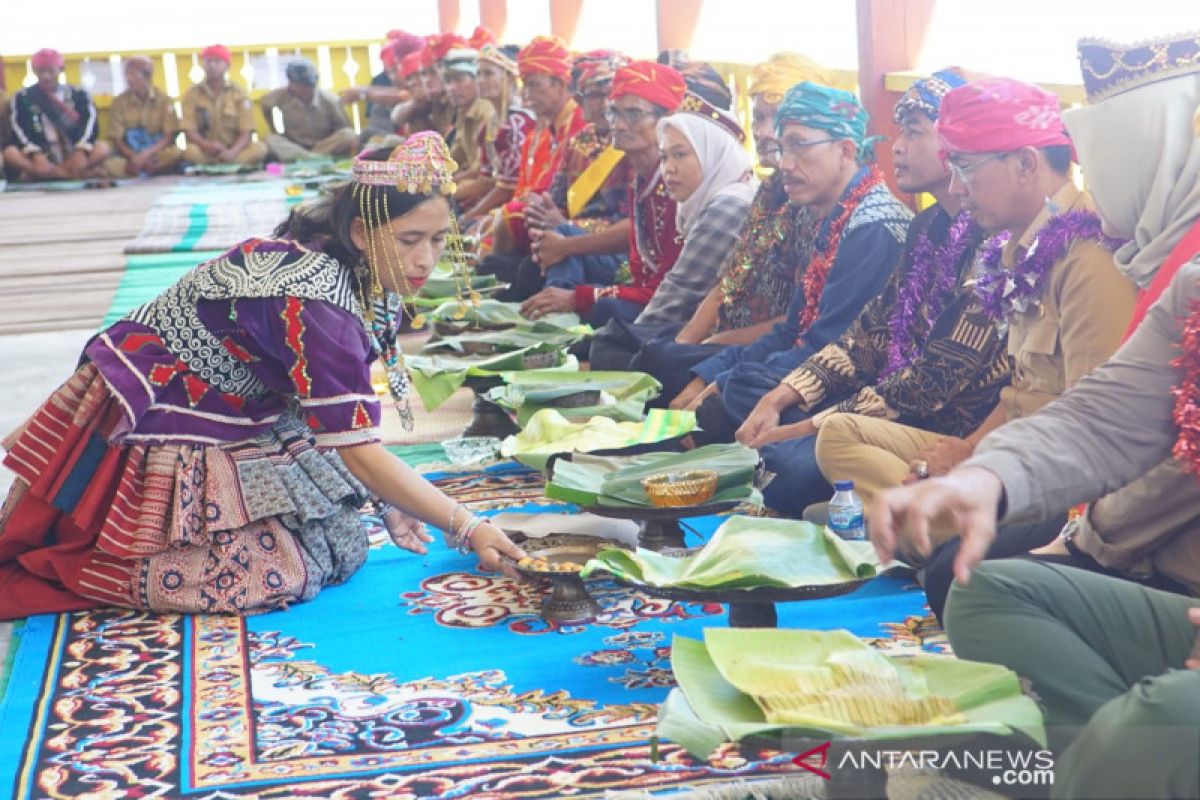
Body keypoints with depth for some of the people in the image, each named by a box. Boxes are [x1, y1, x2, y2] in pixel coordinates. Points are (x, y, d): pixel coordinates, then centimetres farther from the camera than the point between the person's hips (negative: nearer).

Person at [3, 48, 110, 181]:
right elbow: (19, 128, -5)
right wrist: (36, 155, -23)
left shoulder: (78, 94, 9)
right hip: (42, 157, 0)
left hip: (72, 155, 0)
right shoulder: (23, 97, 8)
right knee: (10, 153, -30)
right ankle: (81, 174, -39)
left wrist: (81, 151, -23)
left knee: (103, 147, -25)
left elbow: (89, 121, -5)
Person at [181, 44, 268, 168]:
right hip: (206, 152, -1)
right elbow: (189, 131, -6)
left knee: (260, 148, -28)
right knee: (190, 151, -34)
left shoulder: (238, 93, 2)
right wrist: (207, 145, -27)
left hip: (234, 150, 1)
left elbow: (246, 132, -4)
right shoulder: (192, 94, 2)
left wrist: (232, 152, -25)